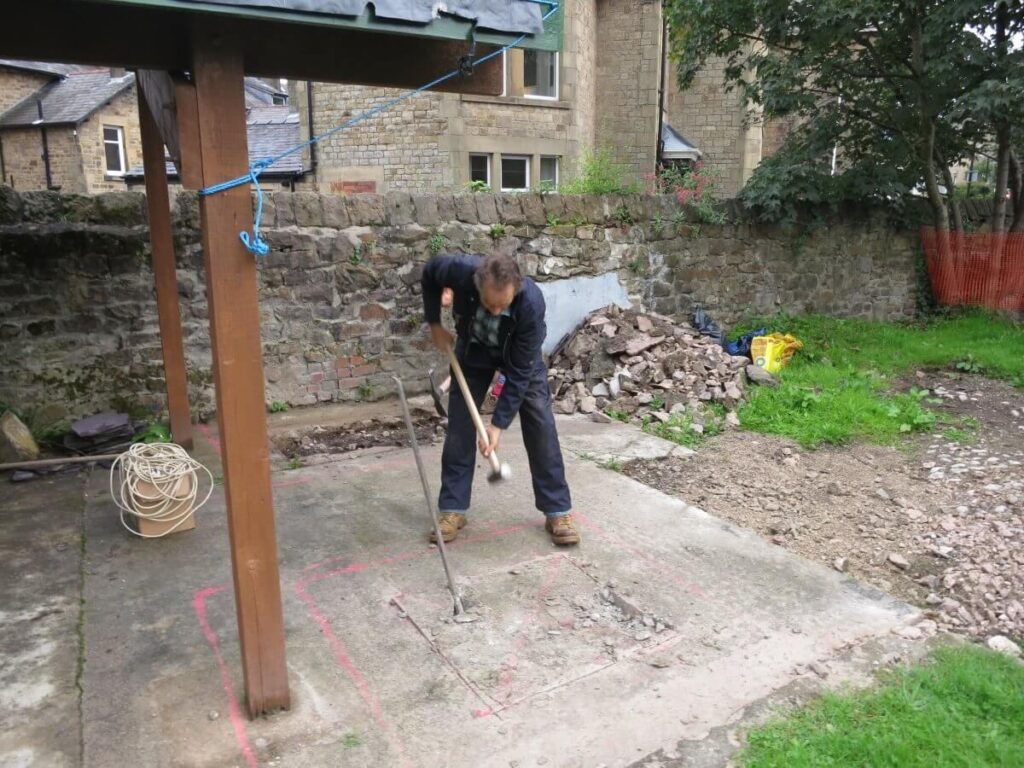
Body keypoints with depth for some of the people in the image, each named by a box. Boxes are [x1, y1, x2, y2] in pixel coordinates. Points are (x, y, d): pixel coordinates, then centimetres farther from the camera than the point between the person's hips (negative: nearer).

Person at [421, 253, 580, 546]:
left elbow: (520, 371, -32)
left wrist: (499, 424, -31)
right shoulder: (460, 271, -36)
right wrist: (434, 324, -10)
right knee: (459, 423, -3)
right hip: (473, 349, 2)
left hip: (520, 354, -2)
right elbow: (430, 273, -9)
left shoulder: (531, 302, -40)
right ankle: (453, 509, 8)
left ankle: (558, 511, 1)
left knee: (540, 425, -9)